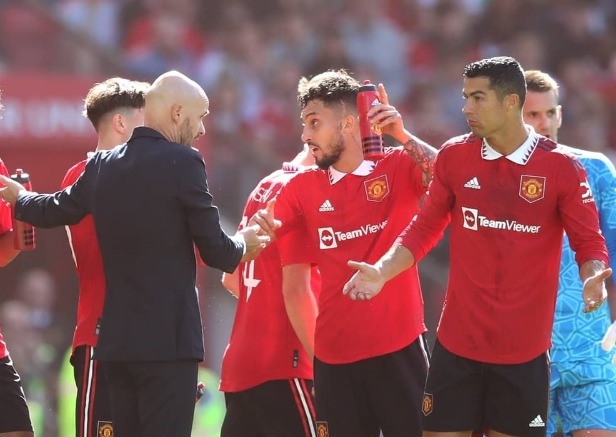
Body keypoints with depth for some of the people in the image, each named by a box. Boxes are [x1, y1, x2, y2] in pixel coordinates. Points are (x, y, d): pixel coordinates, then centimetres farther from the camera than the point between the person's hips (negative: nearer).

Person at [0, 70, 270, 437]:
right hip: (169, 339, -7)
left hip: (116, 339, 7)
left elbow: (54, 211, 23)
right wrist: (242, 244, 14)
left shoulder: (102, 166, 7)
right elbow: (216, 252, -9)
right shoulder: (183, 162, -11)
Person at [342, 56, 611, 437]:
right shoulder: (454, 156, 2)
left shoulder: (561, 167, -5)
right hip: (457, 345, 2)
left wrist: (594, 277, -23)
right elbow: (426, 229, 10)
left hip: (524, 350, -2)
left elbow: (589, 243, -2)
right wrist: (382, 271, -4)